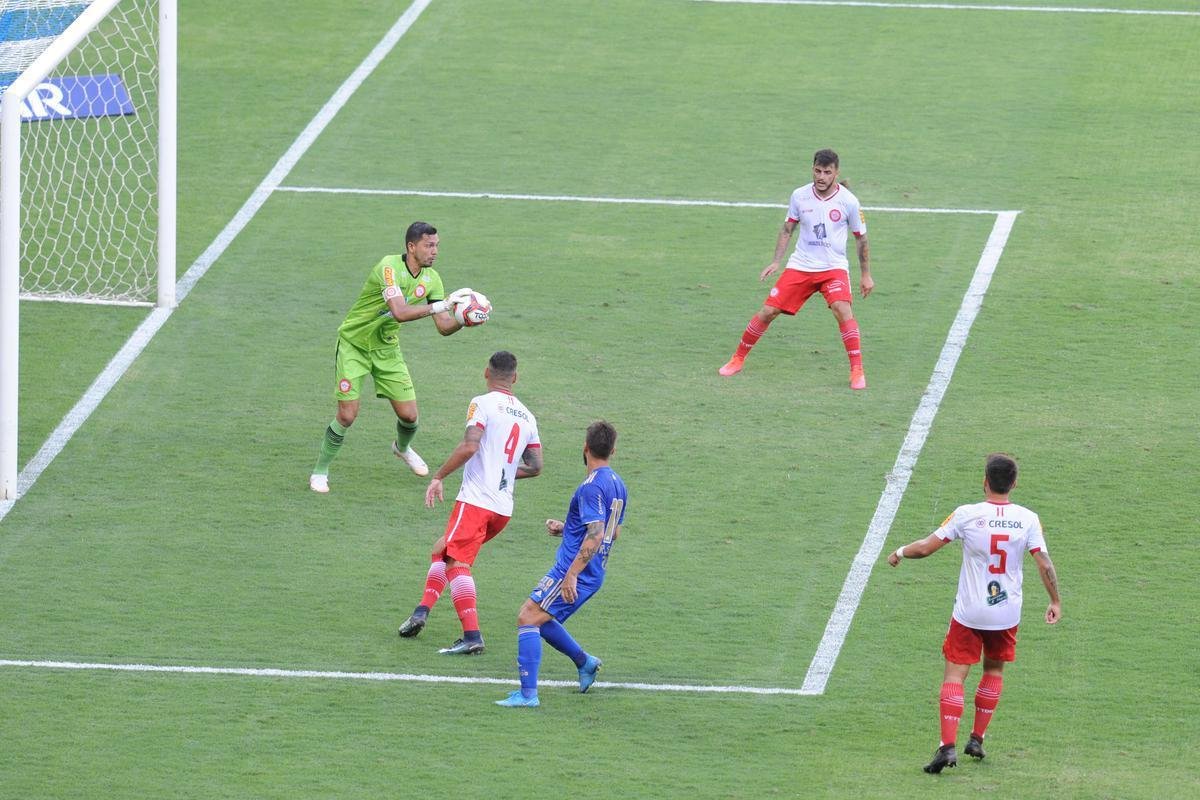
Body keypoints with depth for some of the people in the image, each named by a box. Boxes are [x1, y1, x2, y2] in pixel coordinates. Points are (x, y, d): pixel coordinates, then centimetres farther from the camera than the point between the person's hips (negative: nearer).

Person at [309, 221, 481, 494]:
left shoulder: (431, 278, -6)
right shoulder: (389, 267, -29)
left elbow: (444, 327, -6)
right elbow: (400, 313, -41)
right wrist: (442, 304, -41)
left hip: (386, 348, 6)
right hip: (354, 345, -6)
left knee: (409, 414, 2)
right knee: (347, 415, -11)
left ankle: (402, 448, 38)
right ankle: (320, 472, 9)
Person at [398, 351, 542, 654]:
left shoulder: (483, 404, -4)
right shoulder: (526, 416, 16)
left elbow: (469, 446, -18)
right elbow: (535, 467, 16)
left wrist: (438, 477, -10)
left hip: (476, 500, -8)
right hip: (504, 508, 8)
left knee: (456, 562, -11)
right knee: (442, 550, 22)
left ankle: (472, 635, -23)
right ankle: (422, 611, 12)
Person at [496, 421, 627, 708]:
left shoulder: (592, 487, -17)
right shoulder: (617, 484, 13)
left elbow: (596, 535, -25)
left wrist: (572, 574, -24)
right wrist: (566, 528, 26)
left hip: (575, 571, -9)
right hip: (594, 575, 9)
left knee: (528, 618, -11)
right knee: (540, 620, 22)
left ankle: (528, 694, -16)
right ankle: (585, 662, 30)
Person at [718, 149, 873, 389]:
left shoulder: (848, 201, -9)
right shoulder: (800, 196, -3)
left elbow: (860, 238, 3)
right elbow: (787, 229, 11)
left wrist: (866, 275, 6)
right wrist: (776, 261, 3)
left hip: (833, 267, -2)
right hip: (800, 267, 2)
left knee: (842, 309, -27)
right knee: (767, 311, -3)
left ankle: (857, 371, -19)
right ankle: (738, 359, 15)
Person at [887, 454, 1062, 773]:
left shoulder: (967, 515, -10)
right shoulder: (1028, 519, -5)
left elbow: (926, 547, -6)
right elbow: (1044, 564, -5)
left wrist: (900, 553, 14)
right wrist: (1055, 602, 8)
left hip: (969, 612, -3)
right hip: (1007, 613, 3)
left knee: (955, 674, 0)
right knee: (994, 671, 23)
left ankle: (948, 745, -15)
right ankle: (977, 740, 26)